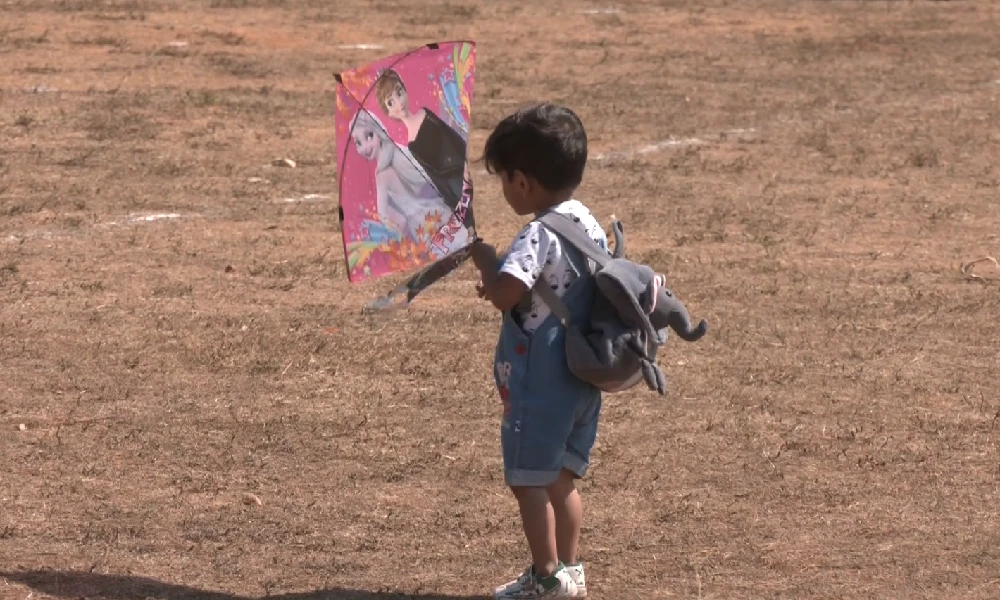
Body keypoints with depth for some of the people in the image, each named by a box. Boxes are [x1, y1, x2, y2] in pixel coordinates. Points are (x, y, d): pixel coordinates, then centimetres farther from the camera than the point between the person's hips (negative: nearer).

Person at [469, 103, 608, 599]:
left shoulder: (540, 235, -20)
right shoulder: (591, 227, 7)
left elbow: (504, 294, -31)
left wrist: (486, 260, -12)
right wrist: (504, 285, 12)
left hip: (539, 379, -9)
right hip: (582, 380, 9)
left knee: (528, 479, 3)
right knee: (560, 477, 18)